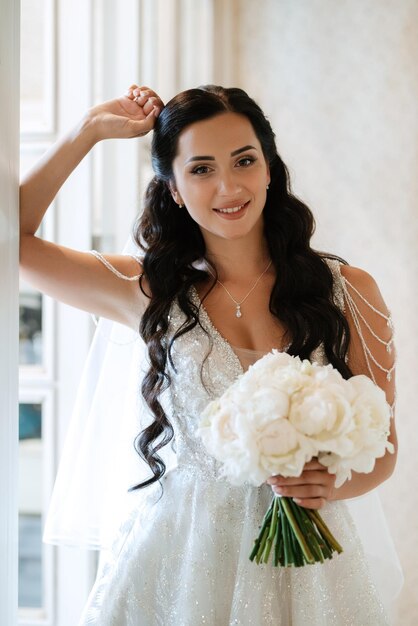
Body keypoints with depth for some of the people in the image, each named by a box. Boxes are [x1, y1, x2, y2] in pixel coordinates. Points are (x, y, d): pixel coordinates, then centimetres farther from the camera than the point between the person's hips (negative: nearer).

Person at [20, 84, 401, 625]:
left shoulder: (349, 291, -1)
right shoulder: (152, 292, 1)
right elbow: (11, 236, 2)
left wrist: (331, 483, -19)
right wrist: (91, 130, 2)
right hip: (177, 555, 0)